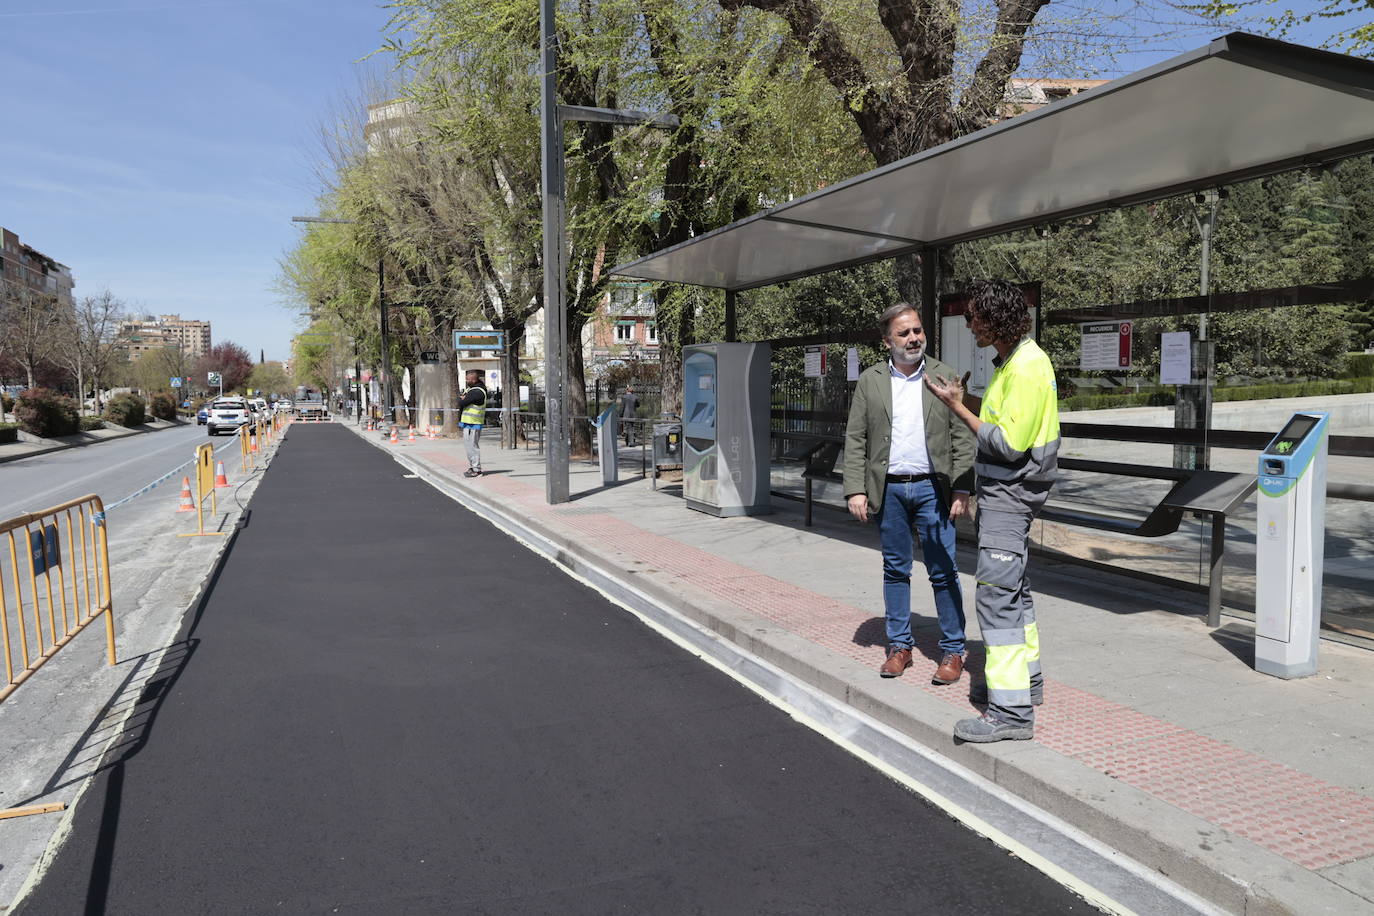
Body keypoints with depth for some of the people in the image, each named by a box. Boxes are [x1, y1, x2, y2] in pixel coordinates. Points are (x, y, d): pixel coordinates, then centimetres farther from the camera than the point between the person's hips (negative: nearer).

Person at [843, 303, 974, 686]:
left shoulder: (945, 377, 3)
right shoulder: (870, 381, 5)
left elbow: (962, 437, 1)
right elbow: (855, 439, 3)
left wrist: (961, 490, -6)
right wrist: (856, 490, -5)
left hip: (932, 487, -1)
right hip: (888, 490, 1)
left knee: (944, 573, 2)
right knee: (895, 570, 10)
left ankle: (953, 650, 13)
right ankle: (900, 646, 22)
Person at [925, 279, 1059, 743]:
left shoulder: (1026, 368, -20)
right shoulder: (1014, 359, 12)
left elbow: (1007, 444, -24)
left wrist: (958, 407, -18)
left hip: (1010, 491, -11)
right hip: (1003, 489, 11)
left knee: (997, 592, -12)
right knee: (1012, 585, 20)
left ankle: (1011, 710, -9)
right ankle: (1024, 678, 35)